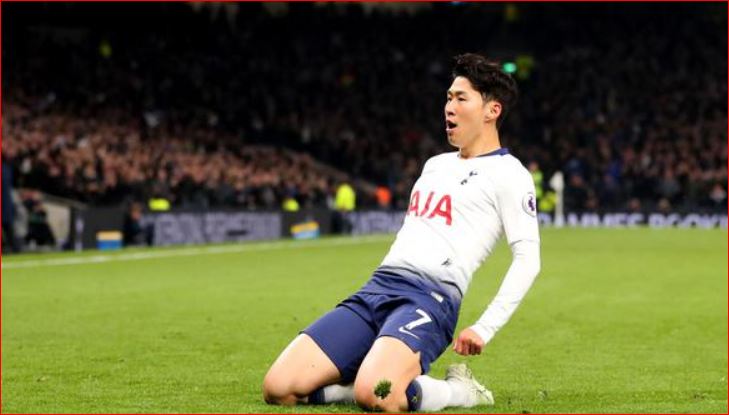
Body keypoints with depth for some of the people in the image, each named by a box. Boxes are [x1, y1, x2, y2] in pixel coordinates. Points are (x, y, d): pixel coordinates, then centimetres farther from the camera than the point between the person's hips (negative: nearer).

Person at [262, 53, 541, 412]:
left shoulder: (507, 173, 1)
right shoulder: (435, 164, 26)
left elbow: (527, 259, -6)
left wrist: (484, 329, -12)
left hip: (430, 298, -7)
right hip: (376, 287, 7)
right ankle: (396, 378, 7)